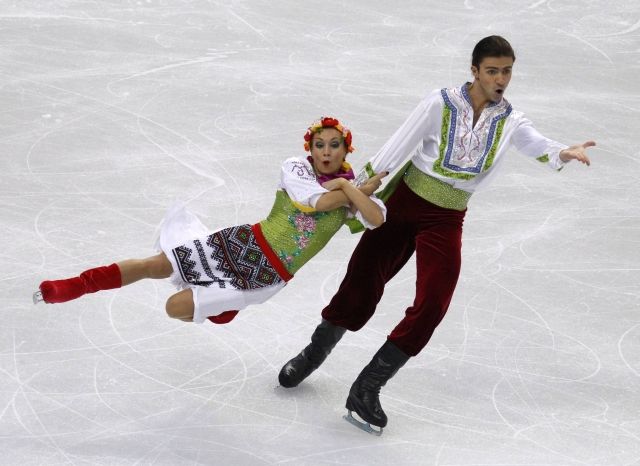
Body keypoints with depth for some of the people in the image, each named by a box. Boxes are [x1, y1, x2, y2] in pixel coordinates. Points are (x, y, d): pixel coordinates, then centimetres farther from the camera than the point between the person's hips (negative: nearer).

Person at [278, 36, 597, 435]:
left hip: (446, 221, 2)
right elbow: (397, 148, -10)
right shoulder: (440, 104, -10)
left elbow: (535, 144, -20)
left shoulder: (510, 122, -1)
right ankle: (312, 355, 32)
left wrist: (563, 153, -42)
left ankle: (368, 388, 3)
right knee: (360, 286, 4)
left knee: (432, 304, -9)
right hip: (403, 203, -2)